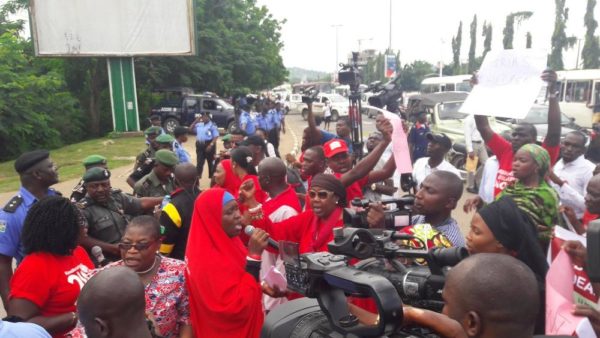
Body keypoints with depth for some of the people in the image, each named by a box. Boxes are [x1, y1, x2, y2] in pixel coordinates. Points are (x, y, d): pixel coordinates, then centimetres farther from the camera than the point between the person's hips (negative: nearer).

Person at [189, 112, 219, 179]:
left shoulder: (212, 125, -7)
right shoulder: (199, 124, 11)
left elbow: (216, 136, -12)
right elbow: (190, 130, 14)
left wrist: (211, 145, -22)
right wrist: (196, 121, 5)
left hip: (209, 144, -5)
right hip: (200, 144, 5)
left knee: (211, 161, 5)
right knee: (199, 161, 8)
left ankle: (212, 176, 14)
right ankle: (198, 175, 13)